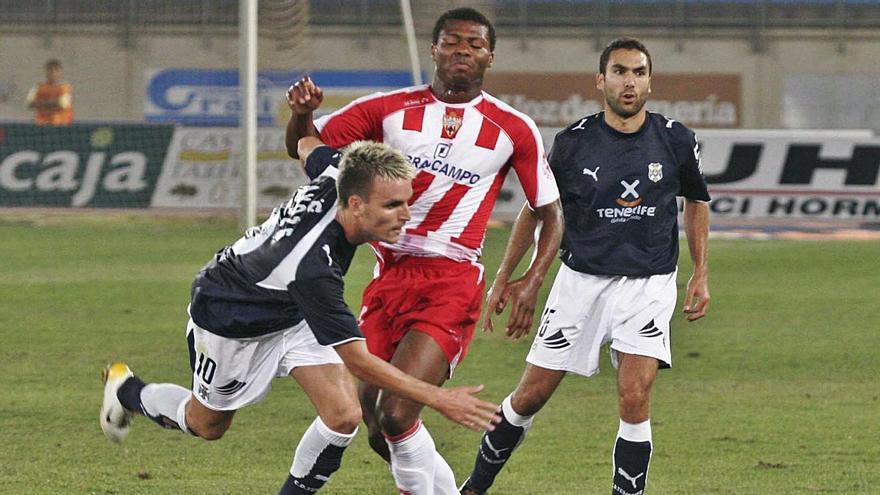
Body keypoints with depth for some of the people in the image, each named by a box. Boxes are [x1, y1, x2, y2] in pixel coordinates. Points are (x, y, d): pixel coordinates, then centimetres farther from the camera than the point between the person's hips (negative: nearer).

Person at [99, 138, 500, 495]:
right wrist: (436, 398, -40)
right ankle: (125, 390, 48)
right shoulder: (313, 266, -46)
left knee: (344, 416, -11)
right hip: (229, 319, -6)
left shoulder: (335, 176, -28)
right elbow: (358, 361, -40)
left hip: (294, 312, 6)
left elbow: (307, 142, -3)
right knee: (207, 425, 19)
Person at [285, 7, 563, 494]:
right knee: (376, 427, 4)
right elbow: (304, 148, 9)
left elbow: (549, 212, 10)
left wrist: (531, 281, -5)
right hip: (389, 275, 4)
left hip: (452, 283, -4)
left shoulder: (513, 129, 3)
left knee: (397, 416, -20)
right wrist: (302, 112, -14)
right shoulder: (390, 108, 7)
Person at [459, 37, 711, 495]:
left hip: (649, 284, 0)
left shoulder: (675, 140, -3)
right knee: (531, 396, 4)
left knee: (634, 399, -16)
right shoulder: (573, 142, -5)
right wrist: (504, 277, 10)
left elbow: (697, 202, 14)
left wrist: (701, 275, 10)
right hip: (581, 280, 0)